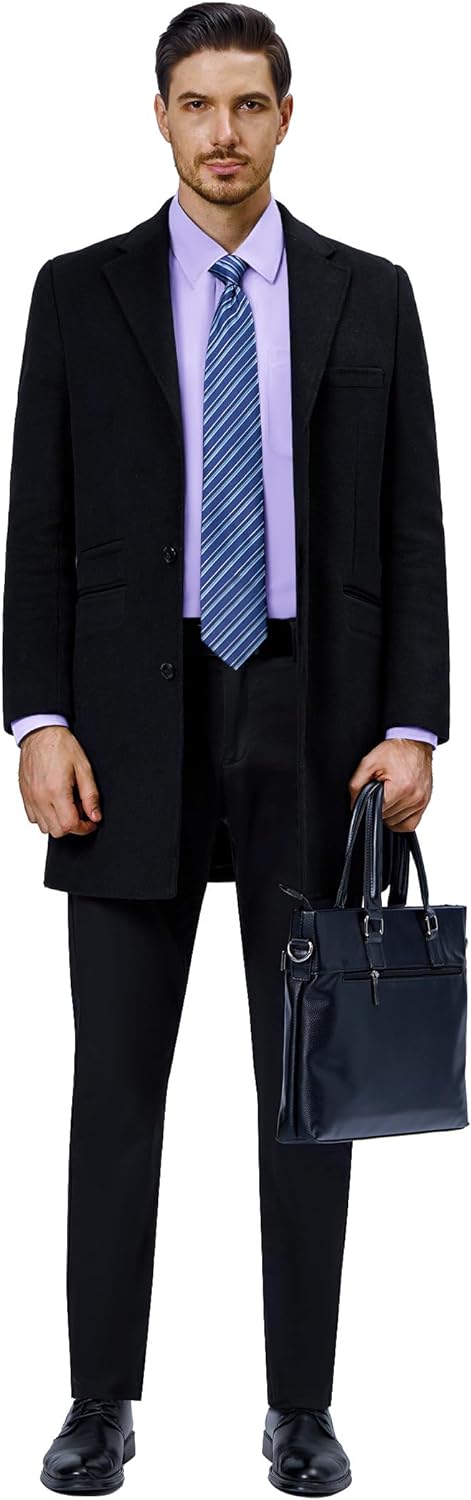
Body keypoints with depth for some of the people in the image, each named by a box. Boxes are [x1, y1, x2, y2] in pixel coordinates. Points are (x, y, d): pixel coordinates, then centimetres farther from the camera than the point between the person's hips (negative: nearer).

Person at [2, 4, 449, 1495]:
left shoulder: (369, 294, 6)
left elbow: (412, 530, 3)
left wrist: (413, 726, -6)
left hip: (314, 722, 1)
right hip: (134, 723, 0)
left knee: (309, 1082, 6)